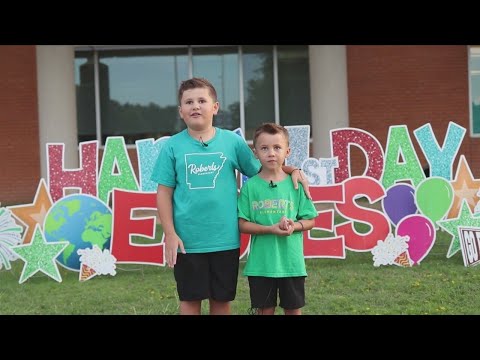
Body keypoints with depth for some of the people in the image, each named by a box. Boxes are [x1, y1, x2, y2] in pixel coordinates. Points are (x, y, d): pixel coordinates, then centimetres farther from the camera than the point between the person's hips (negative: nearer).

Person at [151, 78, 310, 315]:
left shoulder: (232, 141, 1)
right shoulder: (172, 146, -2)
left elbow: (261, 171, 11)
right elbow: (164, 193, 0)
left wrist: (291, 169, -4)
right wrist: (170, 234, -6)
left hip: (225, 239, 1)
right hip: (188, 240, -1)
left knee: (222, 300, 12)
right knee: (190, 300, 8)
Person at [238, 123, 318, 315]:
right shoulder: (251, 185, -3)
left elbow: (310, 221, 4)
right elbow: (243, 224, -4)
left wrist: (294, 226, -17)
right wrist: (271, 229, -17)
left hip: (291, 262, 1)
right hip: (261, 263, -1)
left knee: (294, 309, 11)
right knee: (265, 310, 9)